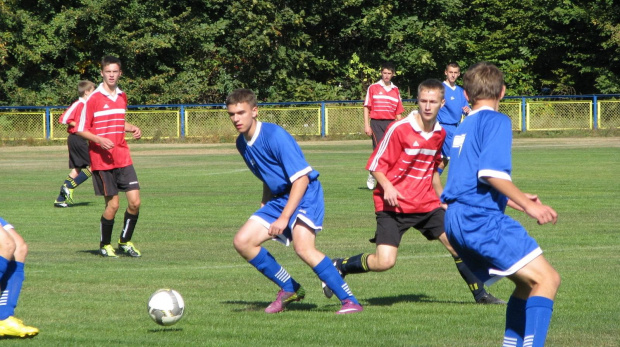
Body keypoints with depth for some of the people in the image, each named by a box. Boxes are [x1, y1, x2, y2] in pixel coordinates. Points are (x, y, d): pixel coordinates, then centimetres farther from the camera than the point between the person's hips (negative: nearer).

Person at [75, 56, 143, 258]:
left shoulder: (122, 97, 11)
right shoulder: (93, 99, -8)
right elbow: (81, 130, -6)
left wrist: (133, 129, 7)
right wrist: (99, 140, -22)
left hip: (122, 157, 5)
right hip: (102, 159, -5)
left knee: (135, 201, -3)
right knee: (112, 204, -4)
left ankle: (125, 242, 16)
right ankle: (105, 245, 16)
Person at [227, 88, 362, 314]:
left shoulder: (275, 135, -21)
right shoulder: (242, 143, 6)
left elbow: (301, 178, -23)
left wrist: (284, 217, -25)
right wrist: (264, 209, 17)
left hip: (305, 195, -9)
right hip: (278, 198, 9)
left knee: (303, 247, -29)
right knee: (242, 242, -2)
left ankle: (350, 301, -23)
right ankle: (289, 289, 11)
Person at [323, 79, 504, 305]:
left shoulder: (440, 134, 7)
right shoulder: (399, 129, -13)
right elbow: (376, 165, -8)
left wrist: (442, 198, 22)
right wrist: (387, 187, -24)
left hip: (426, 203, 6)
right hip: (394, 204, -6)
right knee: (384, 261, -17)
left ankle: (480, 294, 14)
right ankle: (339, 267, 7)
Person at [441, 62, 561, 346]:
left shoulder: (463, 127, 23)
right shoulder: (496, 121, -4)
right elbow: (491, 172, -18)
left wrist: (513, 200, 34)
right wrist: (527, 205, -14)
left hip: (455, 222, 9)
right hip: (481, 217, -9)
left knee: (528, 282, 15)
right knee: (546, 278, -11)